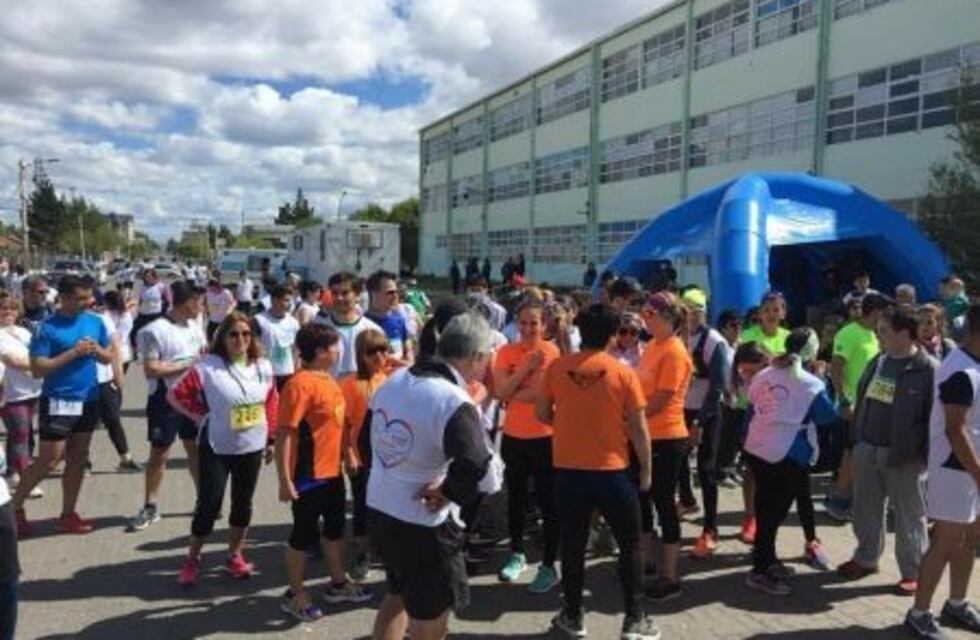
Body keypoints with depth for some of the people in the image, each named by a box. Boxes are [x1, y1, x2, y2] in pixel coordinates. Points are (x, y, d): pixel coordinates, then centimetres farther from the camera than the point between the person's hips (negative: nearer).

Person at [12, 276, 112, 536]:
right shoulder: (47, 328, -12)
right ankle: (14, 506, 19)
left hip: (88, 400, 5)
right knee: (49, 460, -2)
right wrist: (73, 352, -22)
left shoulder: (95, 322, 3)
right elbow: (37, 369, -16)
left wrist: (97, 350, -11)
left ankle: (68, 515, 21)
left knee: (78, 459, 11)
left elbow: (109, 358, 11)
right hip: (58, 402, -5)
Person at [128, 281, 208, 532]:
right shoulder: (155, 330, -17)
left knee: (196, 449, 14)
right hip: (165, 401, -6)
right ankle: (150, 507, 19)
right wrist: (186, 364, -20)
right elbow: (151, 370, -22)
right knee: (159, 454, 6)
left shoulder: (195, 327, 5)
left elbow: (205, 355, 20)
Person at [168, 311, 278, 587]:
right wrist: (203, 415, -8)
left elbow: (272, 402, 10)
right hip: (217, 448, -4)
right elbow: (176, 394, -9)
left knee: (243, 503, 13)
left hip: (252, 447, 4)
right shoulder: (207, 366, -14)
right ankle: (192, 560, 19)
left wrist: (271, 436, 8)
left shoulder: (264, 367, -1)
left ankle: (235, 556, 30)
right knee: (209, 505, 0)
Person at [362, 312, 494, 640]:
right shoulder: (455, 403, -24)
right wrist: (448, 493, -20)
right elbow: (473, 467, -38)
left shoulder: (394, 380, 1)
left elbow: (366, 442, 12)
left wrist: (396, 476, 10)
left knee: (398, 595, 29)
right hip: (423, 526, -7)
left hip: (378, 511, 8)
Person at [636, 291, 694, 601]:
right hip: (646, 436, 9)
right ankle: (646, 559, 34)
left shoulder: (674, 352, -17)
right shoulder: (652, 346, 8)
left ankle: (670, 577, 12)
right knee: (642, 498, 17)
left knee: (664, 503, 0)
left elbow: (660, 401, -19)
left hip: (666, 438, -9)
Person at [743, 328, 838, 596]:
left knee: (765, 508, 17)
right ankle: (759, 572, 2)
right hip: (788, 456, -6)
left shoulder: (762, 376, 6)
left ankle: (767, 561, 30)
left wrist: (747, 441, 20)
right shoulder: (811, 384, -10)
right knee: (776, 511, 0)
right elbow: (828, 417, 1)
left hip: (756, 450, 6)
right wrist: (824, 386, 11)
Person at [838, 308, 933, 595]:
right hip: (866, 448, 6)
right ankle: (866, 558, 32)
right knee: (866, 509, 16)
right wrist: (853, 441, 13)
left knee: (908, 516, 6)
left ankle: (913, 572, 19)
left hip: (903, 454, -6)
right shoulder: (877, 362, 8)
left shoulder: (927, 369, -12)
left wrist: (927, 455, -14)